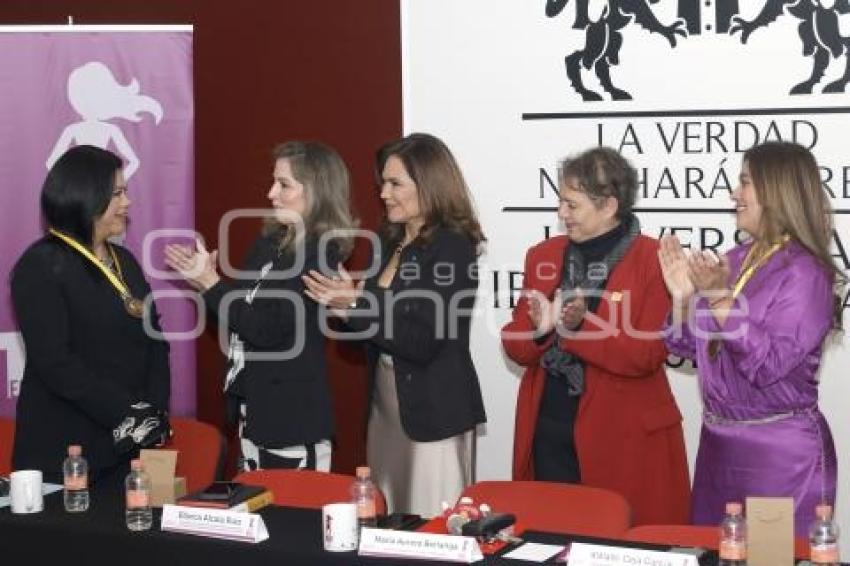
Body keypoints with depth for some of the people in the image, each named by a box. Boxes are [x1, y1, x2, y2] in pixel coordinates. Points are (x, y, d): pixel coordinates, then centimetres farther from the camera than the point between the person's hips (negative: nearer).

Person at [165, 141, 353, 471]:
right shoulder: (270, 242, 8)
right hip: (254, 406, 8)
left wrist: (211, 283, -15)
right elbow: (245, 310, 14)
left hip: (293, 415, -8)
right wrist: (204, 279, -1)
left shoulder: (319, 256, -16)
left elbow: (266, 330, -20)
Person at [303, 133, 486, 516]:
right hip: (386, 401, 8)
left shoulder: (453, 248, -14)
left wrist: (356, 306, -21)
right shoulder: (392, 243, 10)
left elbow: (422, 343, -20)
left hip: (433, 410, -8)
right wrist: (344, 303, -5)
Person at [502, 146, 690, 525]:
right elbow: (516, 347, 9)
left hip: (625, 440, -4)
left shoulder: (653, 261, -6)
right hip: (547, 434, 5)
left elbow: (648, 354, -12)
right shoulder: (543, 256, 10)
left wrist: (581, 327, -23)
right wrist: (539, 328, -12)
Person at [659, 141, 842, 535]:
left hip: (780, 451, -7)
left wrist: (719, 298, -26)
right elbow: (691, 347, 12)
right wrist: (684, 297, -5)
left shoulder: (804, 273, -13)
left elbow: (770, 364, -22)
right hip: (717, 444, 7)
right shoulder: (734, 261, 7)